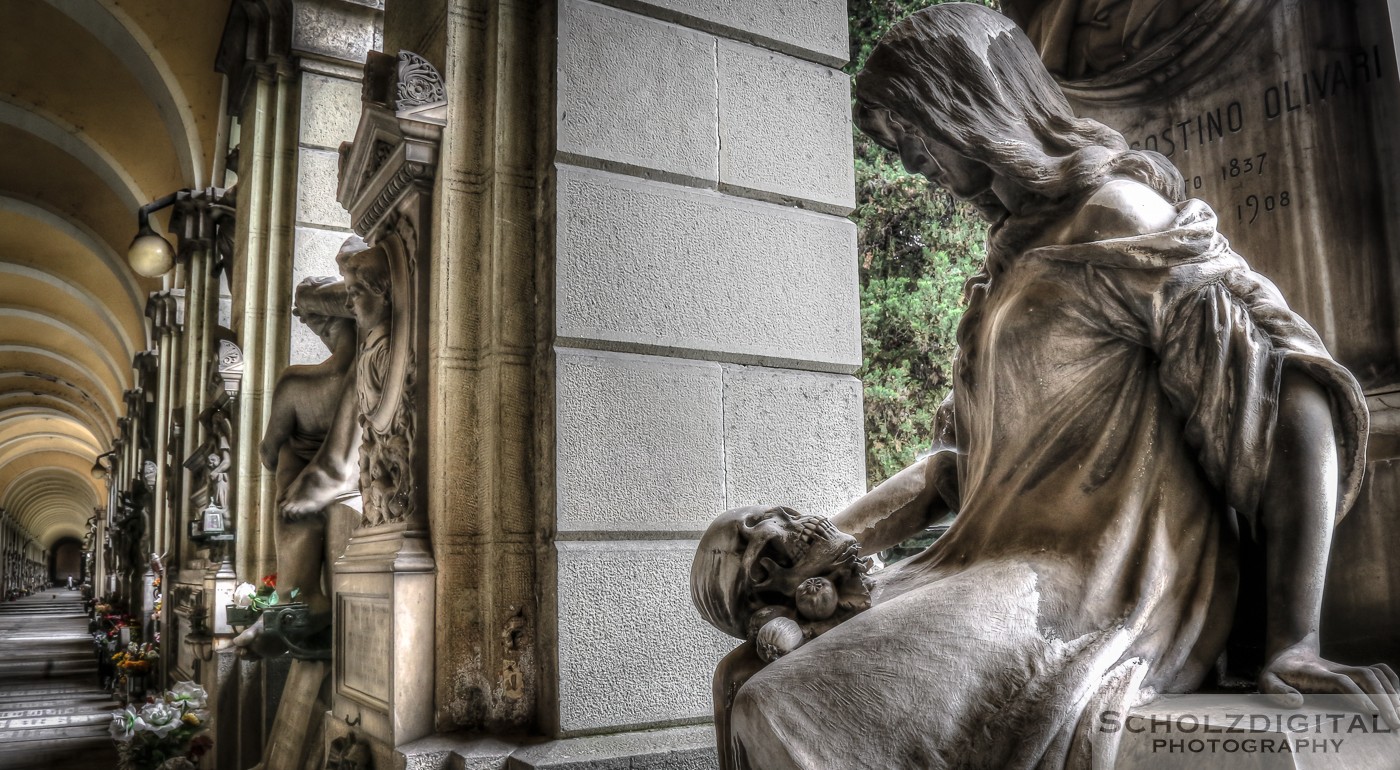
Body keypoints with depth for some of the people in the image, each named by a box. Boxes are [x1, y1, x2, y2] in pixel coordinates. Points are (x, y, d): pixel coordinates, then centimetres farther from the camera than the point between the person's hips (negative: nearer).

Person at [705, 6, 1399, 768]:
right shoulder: (1015, 248, 21)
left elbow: (1290, 397, -14)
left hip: (1103, 591, -9)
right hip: (1002, 566, 9)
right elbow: (959, 456, 21)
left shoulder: (1119, 216, -6)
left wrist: (1291, 642, -18)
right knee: (748, 675, 4)